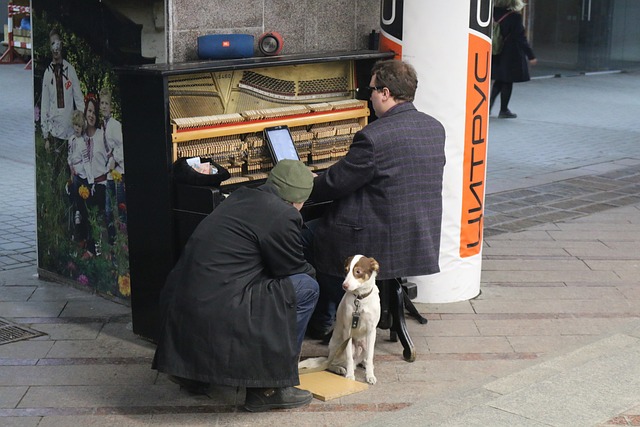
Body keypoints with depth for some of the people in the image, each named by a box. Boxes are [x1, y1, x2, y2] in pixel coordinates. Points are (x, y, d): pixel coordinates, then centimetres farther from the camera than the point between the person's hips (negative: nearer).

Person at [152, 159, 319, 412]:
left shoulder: (241, 196, 15)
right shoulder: (284, 216, -11)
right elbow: (293, 268, 2)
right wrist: (310, 271, 23)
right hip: (218, 313, -9)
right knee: (306, 288, 1)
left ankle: (193, 372, 33)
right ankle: (268, 388, 3)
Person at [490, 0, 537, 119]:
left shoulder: (493, 13, -1)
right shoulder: (515, 16, -16)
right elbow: (520, 38, -17)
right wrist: (530, 55, -12)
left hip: (496, 55, 5)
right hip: (511, 54, -5)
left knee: (499, 81, 19)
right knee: (508, 82, 5)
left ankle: (489, 103, 5)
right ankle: (503, 110, 10)